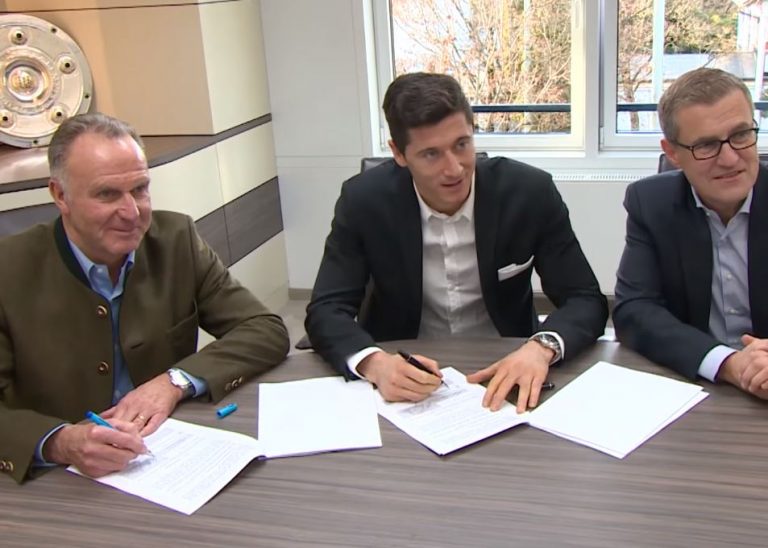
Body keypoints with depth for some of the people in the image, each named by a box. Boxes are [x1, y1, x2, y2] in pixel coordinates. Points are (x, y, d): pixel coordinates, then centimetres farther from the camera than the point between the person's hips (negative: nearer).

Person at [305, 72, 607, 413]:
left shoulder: (529, 192, -11)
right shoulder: (365, 200, -11)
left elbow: (586, 301, -9)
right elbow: (326, 311, -11)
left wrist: (542, 347, -30)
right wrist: (373, 362, -32)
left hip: (506, 374, 0)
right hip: (405, 379, 1)